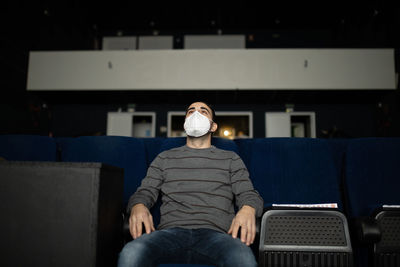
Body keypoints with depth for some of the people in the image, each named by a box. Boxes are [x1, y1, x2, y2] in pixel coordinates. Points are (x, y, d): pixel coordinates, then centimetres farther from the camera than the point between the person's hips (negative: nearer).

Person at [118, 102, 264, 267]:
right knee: (130, 253, -33)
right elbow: (145, 191, 18)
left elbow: (248, 194, 14)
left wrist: (248, 210, -12)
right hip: (172, 231, 1)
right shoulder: (165, 158, 25)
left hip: (214, 233, -1)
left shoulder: (231, 159, 23)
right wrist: (138, 207, -7)